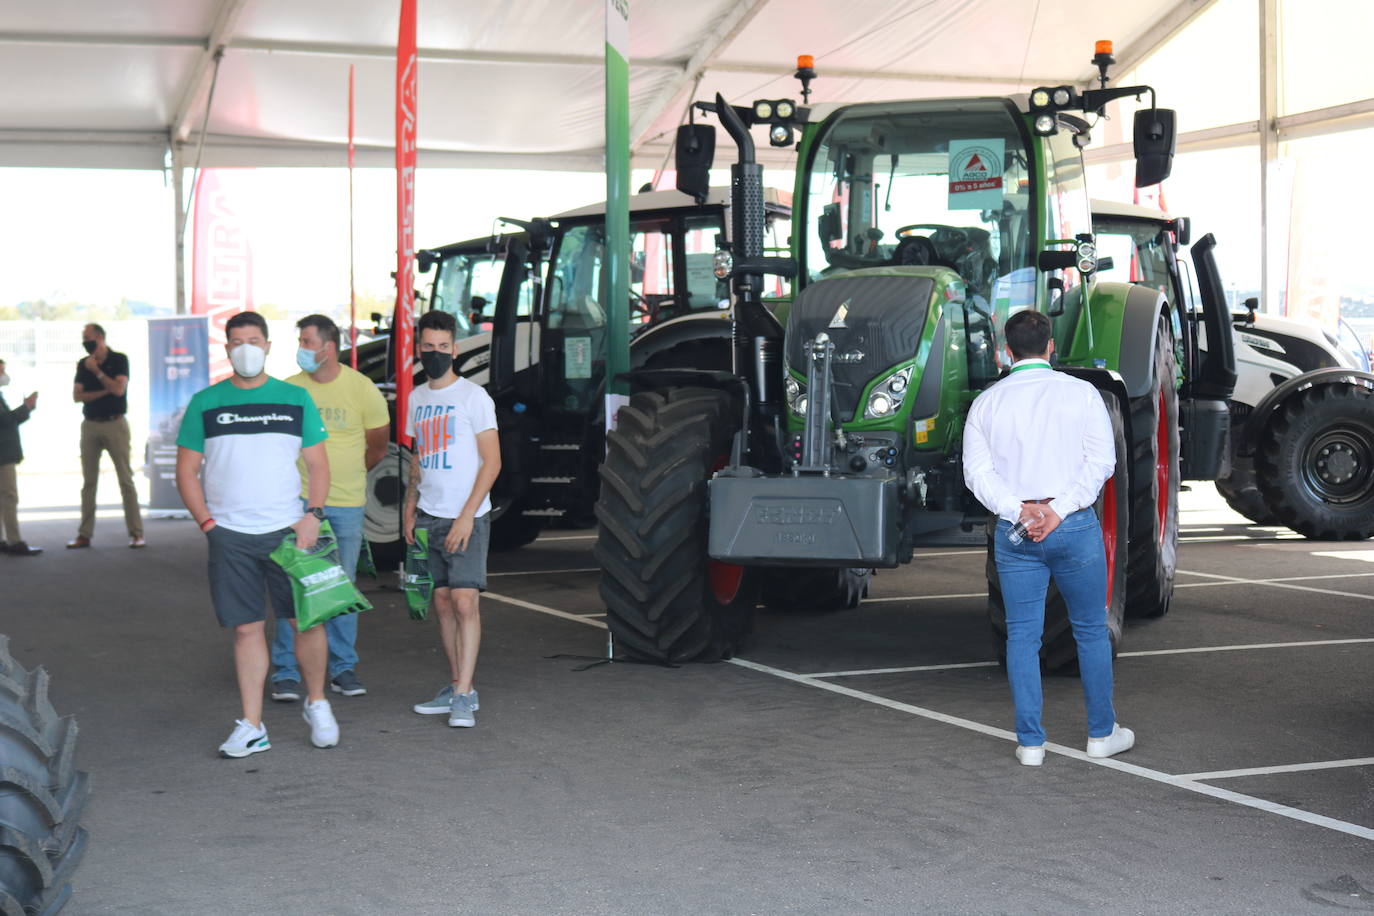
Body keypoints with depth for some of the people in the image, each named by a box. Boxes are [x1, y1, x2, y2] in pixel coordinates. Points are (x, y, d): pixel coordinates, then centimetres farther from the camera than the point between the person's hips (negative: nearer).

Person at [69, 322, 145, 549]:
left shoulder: (119, 360, -1)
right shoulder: (83, 365, 9)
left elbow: (119, 389, -14)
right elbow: (77, 396, 0)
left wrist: (97, 371, -13)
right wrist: (104, 391, -9)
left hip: (115, 424, -4)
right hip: (90, 425, 4)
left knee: (125, 478, -4)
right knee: (88, 481, 5)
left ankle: (136, 533, -3)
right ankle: (84, 534, 8)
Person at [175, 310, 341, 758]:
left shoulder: (296, 399, 6)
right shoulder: (205, 403, 6)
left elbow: (318, 464, 8)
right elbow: (187, 471, 8)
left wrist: (313, 514, -6)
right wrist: (207, 522, -3)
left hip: (288, 531, 0)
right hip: (229, 536, 0)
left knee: (309, 619, -1)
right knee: (247, 629, 3)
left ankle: (317, 704, 21)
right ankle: (251, 727, 11)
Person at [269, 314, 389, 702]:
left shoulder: (361, 388, -2)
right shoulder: (290, 389, 0)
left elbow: (377, 448, 9)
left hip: (346, 503, 0)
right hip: (299, 499, 0)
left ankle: (342, 669, 19)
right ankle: (285, 673, 4)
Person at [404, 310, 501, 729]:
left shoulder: (473, 396, -6)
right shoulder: (417, 399, 13)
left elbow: (492, 461, -9)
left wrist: (467, 516, -15)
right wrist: (410, 508, 12)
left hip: (466, 519, -6)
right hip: (429, 517, 6)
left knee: (464, 601, -13)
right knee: (442, 602, 8)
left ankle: (464, 697, -12)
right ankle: (457, 687, 16)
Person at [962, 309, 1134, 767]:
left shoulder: (986, 403, 4)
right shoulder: (1081, 393, -1)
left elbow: (977, 471, -4)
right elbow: (1102, 460, -9)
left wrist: (1020, 511, -11)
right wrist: (1059, 510, -13)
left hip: (1014, 531, 1)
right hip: (1076, 526, -1)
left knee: (1022, 636, 6)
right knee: (1091, 630, 12)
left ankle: (1030, 742, 8)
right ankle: (1102, 732, 20)